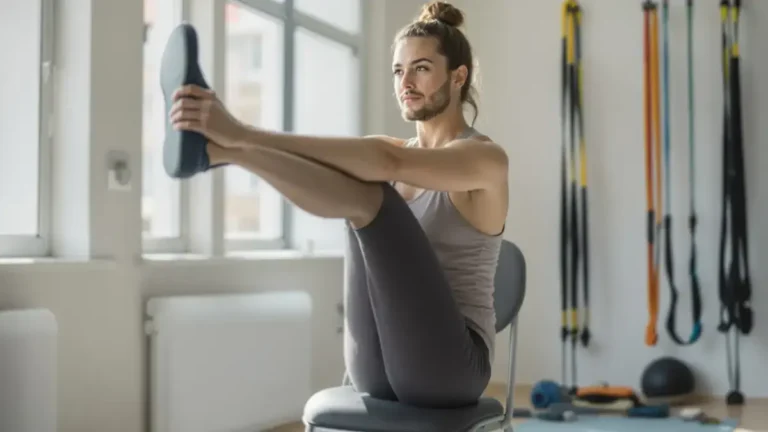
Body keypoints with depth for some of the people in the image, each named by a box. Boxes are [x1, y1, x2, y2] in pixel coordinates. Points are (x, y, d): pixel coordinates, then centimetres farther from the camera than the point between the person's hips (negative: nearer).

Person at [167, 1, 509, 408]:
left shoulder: (486, 158, -6)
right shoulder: (398, 153, 17)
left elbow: (389, 161, -25)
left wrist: (245, 136, -35)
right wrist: (239, 140, -24)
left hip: (446, 365, -6)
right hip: (379, 368, 6)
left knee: (369, 195, -28)